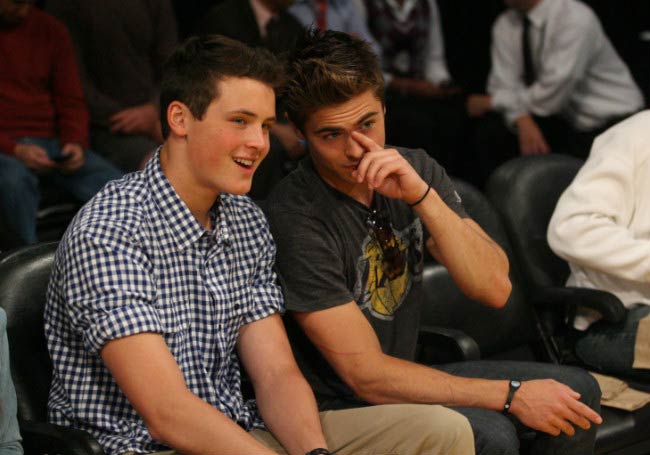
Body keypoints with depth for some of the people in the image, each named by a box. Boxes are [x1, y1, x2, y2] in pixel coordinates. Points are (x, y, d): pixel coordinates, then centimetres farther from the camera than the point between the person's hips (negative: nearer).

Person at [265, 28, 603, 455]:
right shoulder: (296, 215, -23)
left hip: (405, 375, 7)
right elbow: (367, 375, -22)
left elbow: (495, 288, -11)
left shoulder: (415, 170, -2)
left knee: (577, 391, 1)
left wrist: (422, 196, -25)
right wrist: (510, 395, -19)